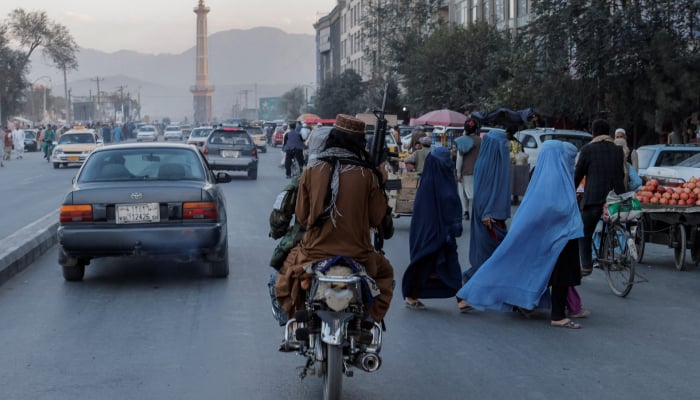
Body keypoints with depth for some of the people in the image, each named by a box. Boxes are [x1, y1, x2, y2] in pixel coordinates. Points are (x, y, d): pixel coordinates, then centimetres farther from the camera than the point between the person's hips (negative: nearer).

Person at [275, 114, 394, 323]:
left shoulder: (311, 171, -3)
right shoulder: (367, 175, -7)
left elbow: (301, 216, 3)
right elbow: (377, 218, 1)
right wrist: (380, 185, 12)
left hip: (315, 253, 1)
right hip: (357, 257, -1)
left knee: (287, 272, 30)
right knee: (384, 273, 30)